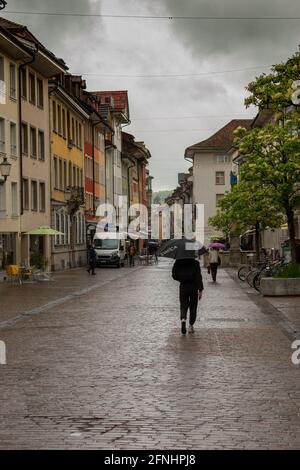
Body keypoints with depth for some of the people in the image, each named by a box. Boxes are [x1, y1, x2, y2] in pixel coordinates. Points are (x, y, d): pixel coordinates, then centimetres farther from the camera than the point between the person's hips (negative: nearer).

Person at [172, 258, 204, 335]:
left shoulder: (178, 263, -3)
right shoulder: (195, 263, -8)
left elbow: (174, 276, 2)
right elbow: (198, 277, -11)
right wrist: (200, 290, -9)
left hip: (183, 287, 1)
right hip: (193, 287, -1)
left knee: (183, 306, 6)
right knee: (193, 307, 12)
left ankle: (183, 319, -24)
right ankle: (191, 326, 12)